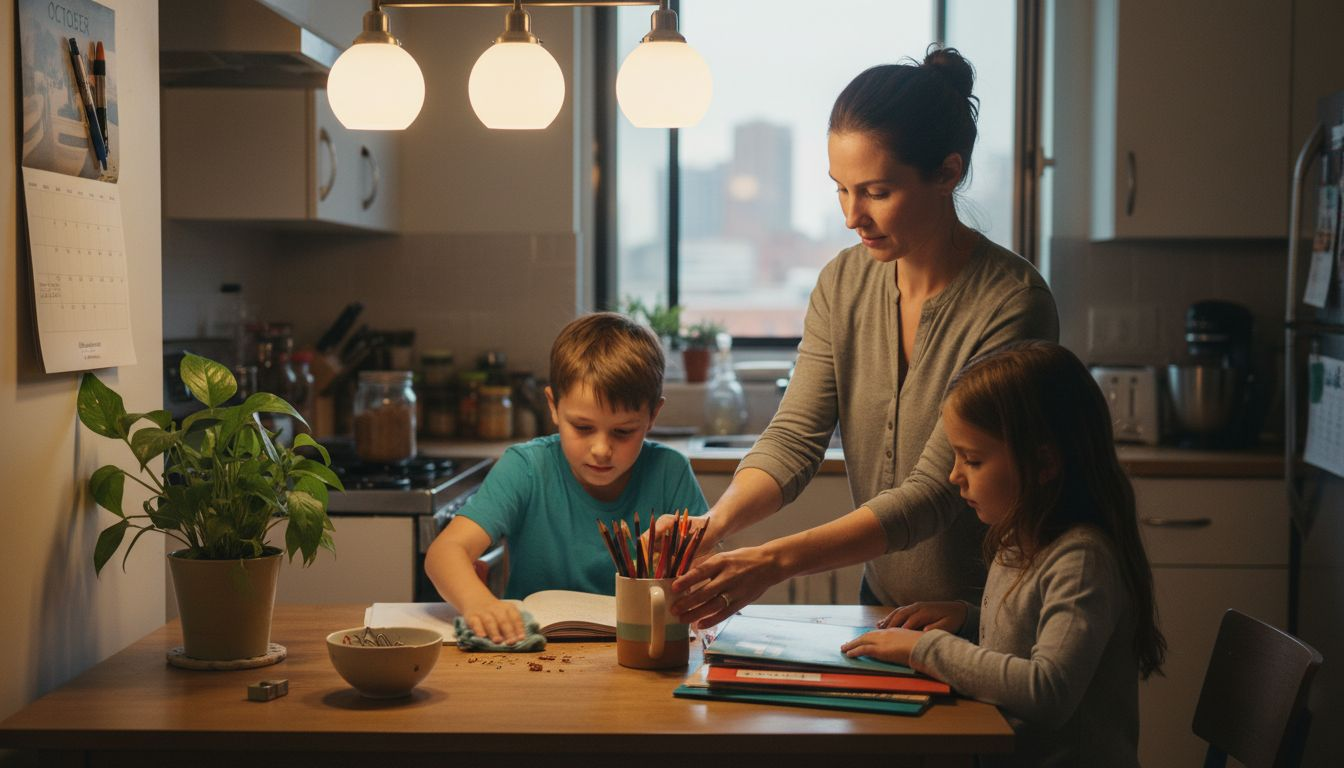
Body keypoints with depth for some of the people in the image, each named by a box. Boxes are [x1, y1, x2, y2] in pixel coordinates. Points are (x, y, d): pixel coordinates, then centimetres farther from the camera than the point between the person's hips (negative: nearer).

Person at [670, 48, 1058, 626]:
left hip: (988, 623, -5)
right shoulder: (844, 283, 2)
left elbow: (935, 492, -23)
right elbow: (795, 437, -4)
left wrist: (775, 561, -34)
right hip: (883, 605, 5)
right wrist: (714, 523, -24)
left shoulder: (1012, 305, -18)